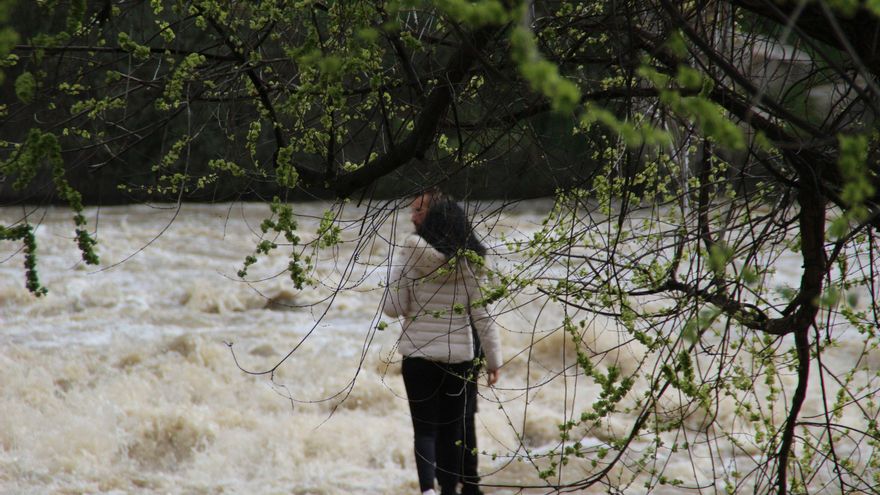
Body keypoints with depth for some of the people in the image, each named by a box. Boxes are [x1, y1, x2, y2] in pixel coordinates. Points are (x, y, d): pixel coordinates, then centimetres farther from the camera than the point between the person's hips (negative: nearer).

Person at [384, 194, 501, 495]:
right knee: (451, 430, 13)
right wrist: (494, 360, 5)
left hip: (419, 355, -2)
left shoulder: (409, 255, -9)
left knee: (425, 428, 1)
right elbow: (482, 315, -2)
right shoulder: (468, 260, -2)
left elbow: (393, 308, -10)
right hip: (458, 356, 2)